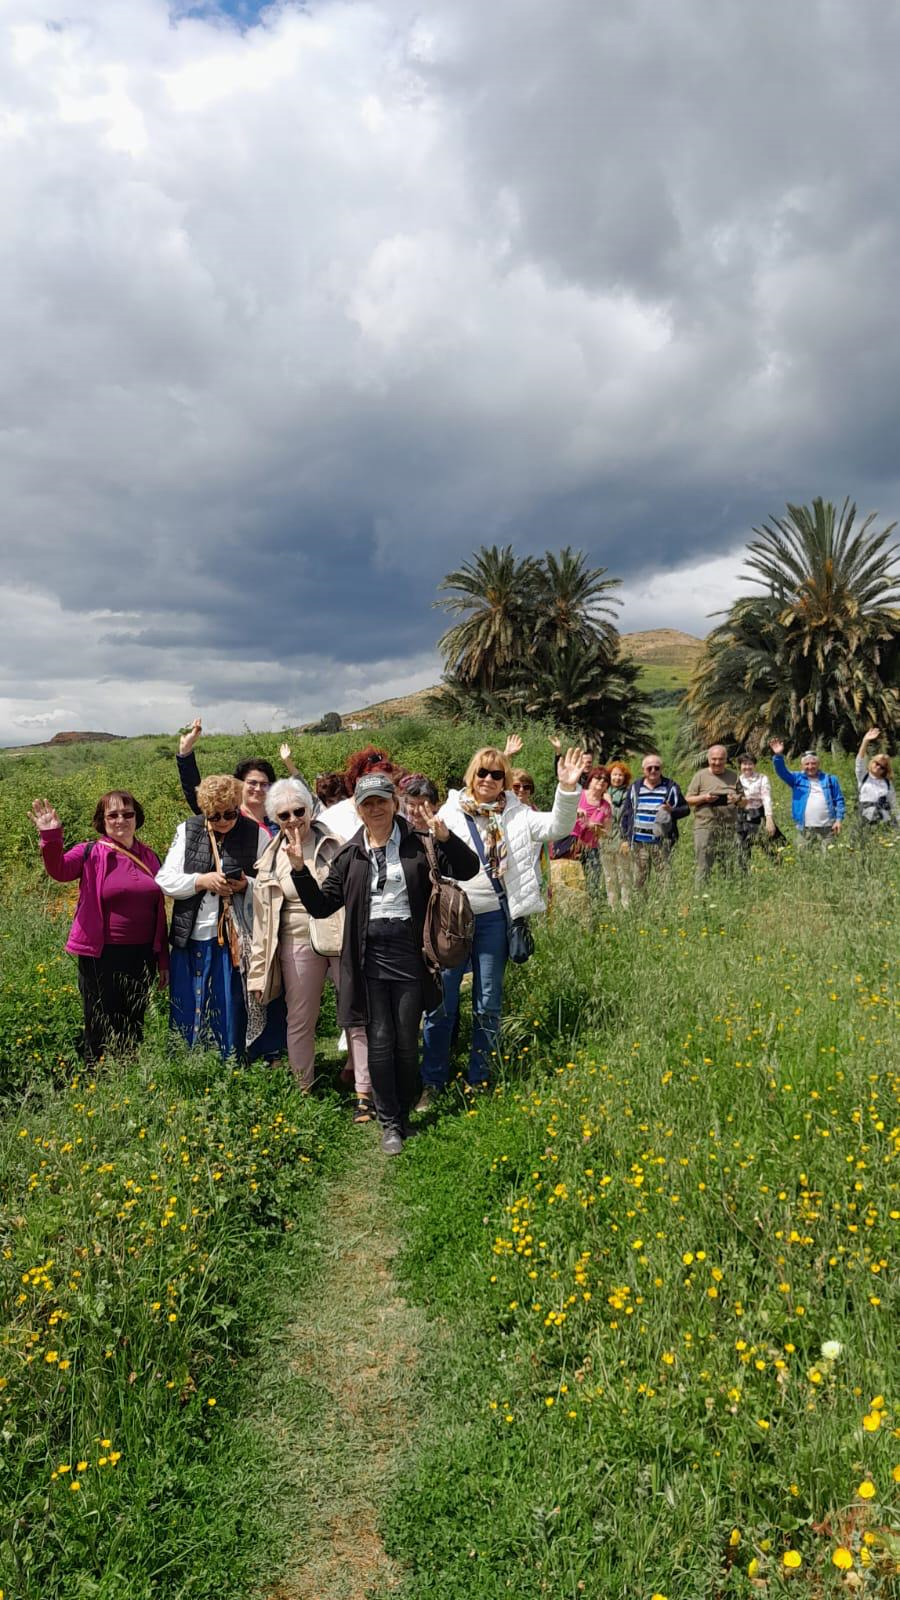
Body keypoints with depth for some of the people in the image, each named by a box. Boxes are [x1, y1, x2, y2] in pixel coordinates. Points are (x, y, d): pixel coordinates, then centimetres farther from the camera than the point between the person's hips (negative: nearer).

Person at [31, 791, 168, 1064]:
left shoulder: (150, 857, 7)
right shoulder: (91, 853, -3)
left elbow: (159, 911, 11)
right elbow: (59, 870, -24)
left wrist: (163, 959, 12)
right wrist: (51, 836, -40)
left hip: (142, 957, 4)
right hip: (102, 957, -4)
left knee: (134, 1030, 16)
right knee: (101, 1033, 5)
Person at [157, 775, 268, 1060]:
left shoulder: (256, 834, 1)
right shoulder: (187, 831, 6)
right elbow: (165, 881, 3)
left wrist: (246, 885, -17)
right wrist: (203, 880, -12)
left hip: (235, 940, -2)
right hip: (191, 939, 2)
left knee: (232, 1013, 4)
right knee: (186, 1015, 8)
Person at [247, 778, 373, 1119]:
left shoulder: (333, 842, -2)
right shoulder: (271, 859, 5)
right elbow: (262, 918, 9)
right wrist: (259, 969, 8)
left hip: (343, 938, -2)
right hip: (298, 943, 2)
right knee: (299, 1021, 10)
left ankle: (364, 1093, 13)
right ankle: (304, 1091, 27)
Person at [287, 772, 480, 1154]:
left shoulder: (417, 844, -1)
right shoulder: (350, 855, 7)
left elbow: (468, 869, -6)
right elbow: (322, 905, 9)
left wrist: (445, 838, -24)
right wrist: (299, 868, -6)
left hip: (409, 954, -1)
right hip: (370, 957, 1)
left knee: (407, 1043, 7)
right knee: (380, 1042, 2)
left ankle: (404, 1116, 27)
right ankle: (389, 1123, 16)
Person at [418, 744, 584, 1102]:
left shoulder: (515, 814, 3)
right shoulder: (450, 811, 2)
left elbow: (556, 827, -8)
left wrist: (567, 789, -22)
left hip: (493, 918, 1)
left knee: (488, 1004, 10)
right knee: (441, 1003, 3)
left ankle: (478, 1080, 25)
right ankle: (432, 1081, 17)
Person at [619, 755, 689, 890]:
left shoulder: (671, 787, 6)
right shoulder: (635, 787, 11)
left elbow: (686, 809, 8)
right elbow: (625, 814, 11)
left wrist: (672, 811, -14)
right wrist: (625, 839, 6)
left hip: (662, 842, -2)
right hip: (638, 842, 2)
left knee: (667, 878, -7)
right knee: (639, 880, 5)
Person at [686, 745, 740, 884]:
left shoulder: (733, 776, 12)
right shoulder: (700, 776, 5)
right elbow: (688, 800, 5)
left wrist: (737, 799, -7)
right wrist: (704, 798, -13)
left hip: (728, 827, 3)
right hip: (705, 825, -3)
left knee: (729, 865, 4)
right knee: (703, 866, -6)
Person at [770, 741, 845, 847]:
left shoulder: (830, 779, 9)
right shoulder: (797, 778, 8)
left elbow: (839, 800, 10)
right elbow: (782, 772, -8)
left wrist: (839, 819, -1)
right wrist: (778, 756, -26)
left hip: (828, 828, 0)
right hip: (805, 830, 0)